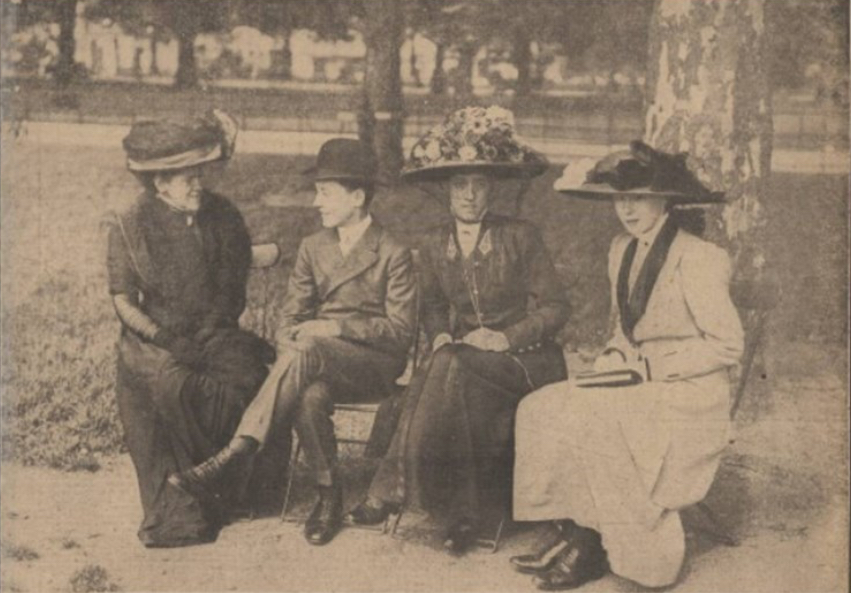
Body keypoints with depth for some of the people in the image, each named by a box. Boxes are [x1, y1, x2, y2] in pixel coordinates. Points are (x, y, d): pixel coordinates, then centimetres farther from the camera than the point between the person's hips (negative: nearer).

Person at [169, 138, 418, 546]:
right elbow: (291, 317, 12)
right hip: (319, 363, 4)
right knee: (310, 394, -35)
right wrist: (291, 343, -12)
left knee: (308, 355, -36)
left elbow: (401, 330, -7)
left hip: (375, 364, -4)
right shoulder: (313, 247, 15)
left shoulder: (392, 254, -2)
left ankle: (235, 454, -37)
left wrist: (336, 327, -18)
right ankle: (329, 495, -19)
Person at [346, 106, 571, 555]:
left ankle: (396, 489, -30)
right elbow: (433, 307, 21)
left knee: (451, 370, -34)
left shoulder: (520, 237, -2)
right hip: (462, 358, 4)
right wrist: (440, 335, -2)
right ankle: (463, 512, -31)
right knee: (440, 379, -33)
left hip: (525, 362, -4)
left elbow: (556, 307, -3)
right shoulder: (435, 247, 10)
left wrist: (506, 338, -16)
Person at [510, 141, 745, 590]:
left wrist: (655, 367, -17)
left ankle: (592, 549, -11)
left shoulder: (697, 259, -15)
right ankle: (573, 532, -8)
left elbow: (727, 345, -14)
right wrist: (613, 361, 0)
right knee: (540, 409, -12)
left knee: (584, 421, -27)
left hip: (687, 396, -8)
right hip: (639, 384, 8)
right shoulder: (622, 250, 10)